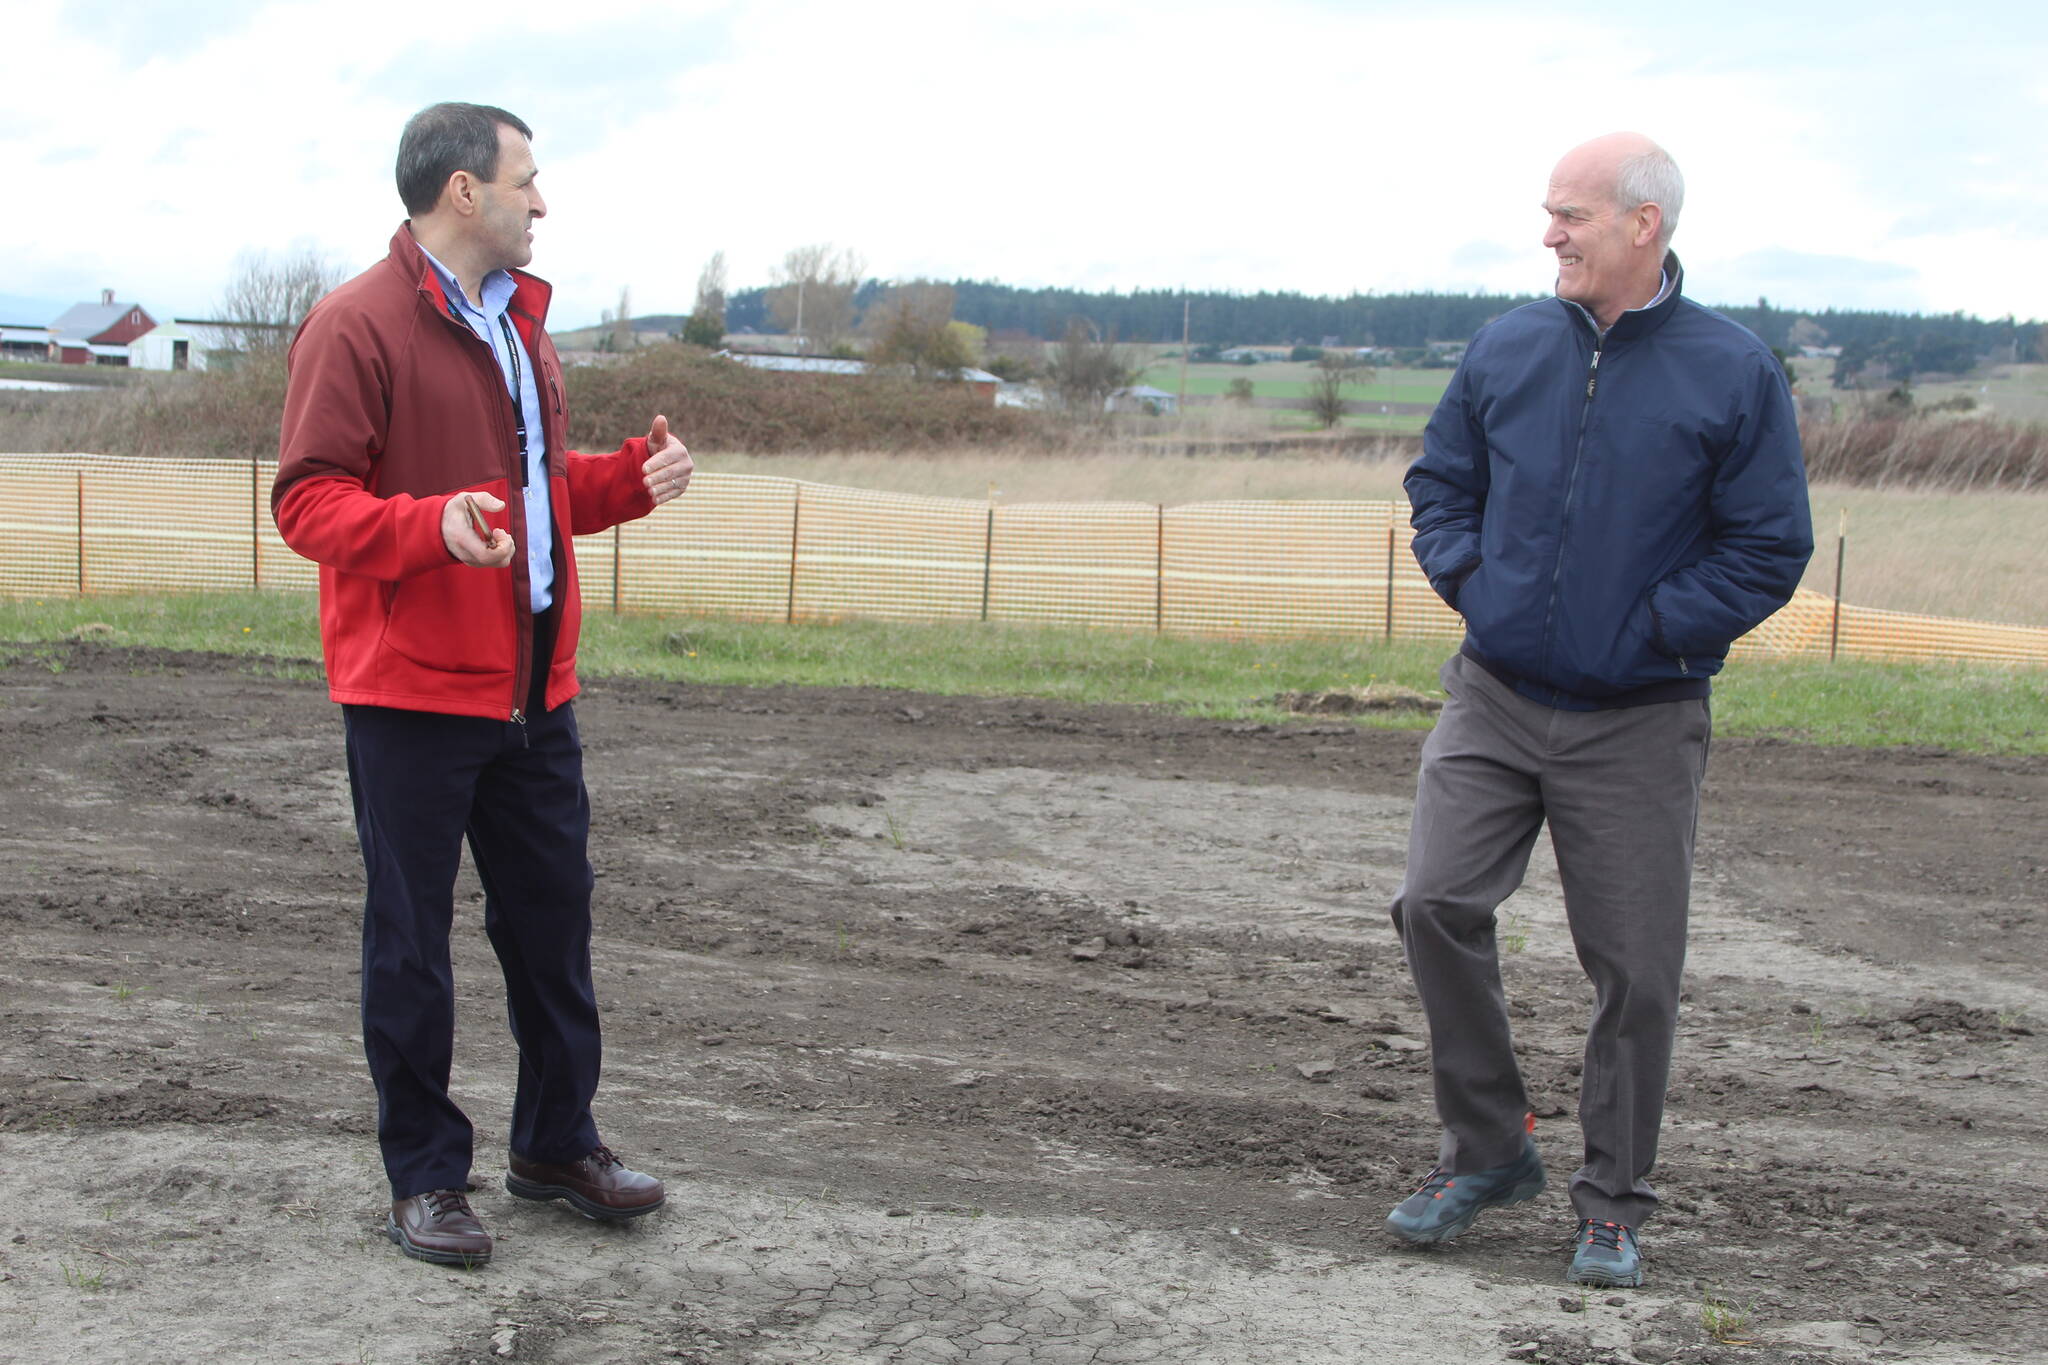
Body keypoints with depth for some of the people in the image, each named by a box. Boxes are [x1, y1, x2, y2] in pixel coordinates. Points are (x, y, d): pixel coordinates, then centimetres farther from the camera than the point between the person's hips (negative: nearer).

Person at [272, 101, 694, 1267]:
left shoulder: (521, 320, 14)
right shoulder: (358, 325, -11)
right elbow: (306, 501, -15)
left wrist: (633, 478, 4)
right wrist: (433, 525, -30)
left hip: (535, 688, 8)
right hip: (412, 692, -7)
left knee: (554, 919, 14)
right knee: (413, 940, 4)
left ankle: (560, 1142, 29)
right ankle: (426, 1176, 16)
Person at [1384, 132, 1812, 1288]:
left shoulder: (1735, 372, -6)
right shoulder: (1506, 350, 4)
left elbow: (1770, 547, -4)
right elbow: (1440, 484, 17)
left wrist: (1652, 630, -11)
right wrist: (1469, 578, 1)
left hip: (1641, 724, -2)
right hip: (1494, 698, 3)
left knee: (1636, 971, 3)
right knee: (1438, 903, -9)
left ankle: (1614, 1207, 20)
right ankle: (1488, 1150, 11)